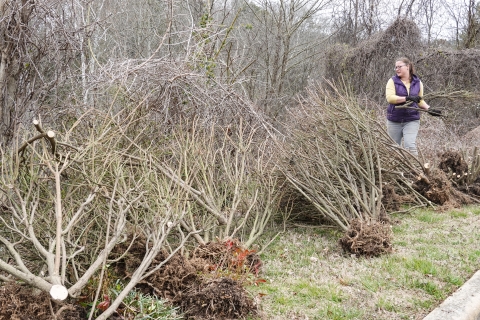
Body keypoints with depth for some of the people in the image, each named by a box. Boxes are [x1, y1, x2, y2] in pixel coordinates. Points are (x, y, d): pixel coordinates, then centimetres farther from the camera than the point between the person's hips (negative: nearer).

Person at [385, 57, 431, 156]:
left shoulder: (418, 83, 5)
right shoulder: (392, 81, -2)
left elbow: (420, 101, 16)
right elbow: (389, 98, -18)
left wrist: (428, 108, -2)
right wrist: (407, 98, -27)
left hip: (412, 120, 0)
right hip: (394, 121, 0)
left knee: (410, 146, -18)